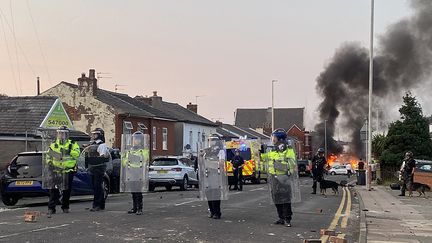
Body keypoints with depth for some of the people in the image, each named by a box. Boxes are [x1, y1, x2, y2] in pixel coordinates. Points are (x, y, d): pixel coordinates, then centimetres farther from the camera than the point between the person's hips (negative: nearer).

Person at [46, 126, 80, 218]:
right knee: (54, 190, -6)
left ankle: (65, 207, 20)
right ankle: (51, 208, -4)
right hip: (56, 171, 1)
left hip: (69, 171, -1)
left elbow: (77, 153, -14)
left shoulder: (72, 144, 3)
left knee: (67, 190, 7)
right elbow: (49, 155, 20)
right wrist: (49, 162, 4)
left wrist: (68, 151, -26)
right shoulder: (53, 145, 11)